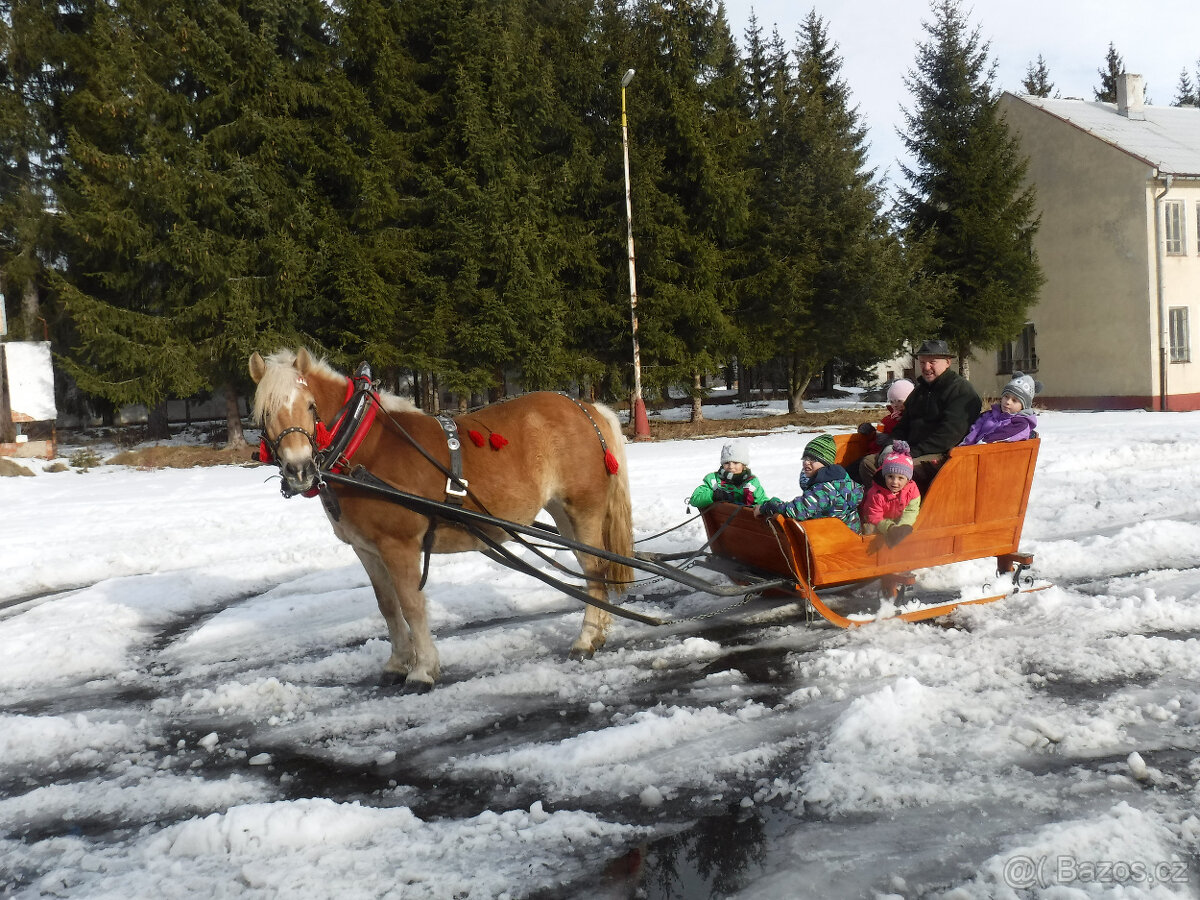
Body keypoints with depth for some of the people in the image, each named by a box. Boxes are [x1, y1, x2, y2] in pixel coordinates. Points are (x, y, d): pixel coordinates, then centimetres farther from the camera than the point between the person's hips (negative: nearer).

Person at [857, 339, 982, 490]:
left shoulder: (961, 389, -5)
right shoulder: (920, 390, 23)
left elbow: (950, 433, -17)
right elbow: (903, 426, 26)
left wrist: (914, 452, -20)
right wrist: (889, 447, 3)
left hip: (944, 456, -9)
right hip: (913, 451, 9)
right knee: (867, 463, -6)